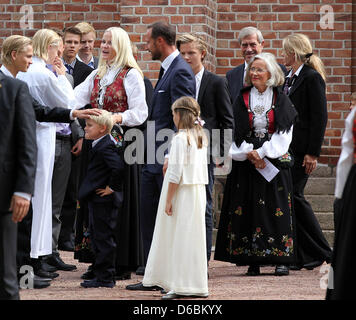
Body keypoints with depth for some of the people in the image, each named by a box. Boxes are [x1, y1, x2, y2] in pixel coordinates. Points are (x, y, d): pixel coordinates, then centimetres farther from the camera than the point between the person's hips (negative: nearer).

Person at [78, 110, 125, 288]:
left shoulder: (104, 147, -19)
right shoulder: (100, 145, 13)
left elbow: (118, 167, -32)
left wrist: (112, 187, -22)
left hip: (104, 201, -11)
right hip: (98, 201, 11)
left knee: (104, 238, -5)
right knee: (98, 238, 16)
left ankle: (105, 278, 0)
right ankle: (104, 276, 22)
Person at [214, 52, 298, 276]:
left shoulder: (281, 100, 3)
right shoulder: (242, 100, 8)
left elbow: (284, 133, -3)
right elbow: (235, 132, 3)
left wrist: (262, 153, -12)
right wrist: (249, 153, -12)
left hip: (275, 162, -1)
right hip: (246, 164, 1)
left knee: (277, 209, -5)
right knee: (248, 210, -3)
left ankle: (281, 259, -2)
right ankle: (253, 261, 0)